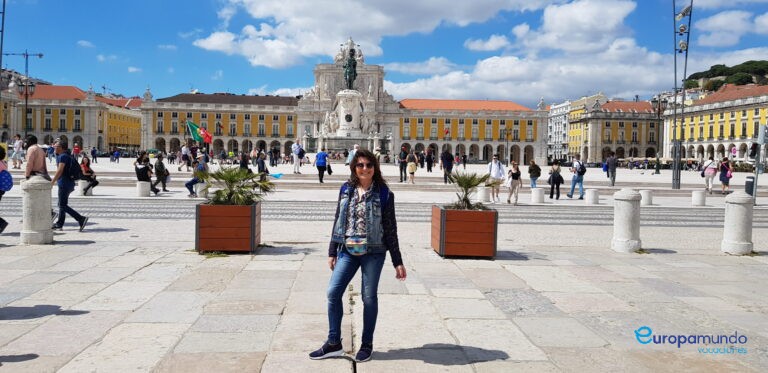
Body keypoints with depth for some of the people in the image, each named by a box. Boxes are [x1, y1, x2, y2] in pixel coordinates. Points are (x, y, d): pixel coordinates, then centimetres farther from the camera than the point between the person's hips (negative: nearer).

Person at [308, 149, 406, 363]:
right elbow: (338, 221, 11)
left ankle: (367, 345, 22)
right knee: (333, 292, -1)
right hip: (348, 251, 4)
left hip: (373, 252, -3)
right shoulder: (346, 190, 6)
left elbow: (390, 229, -3)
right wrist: (332, 251, 11)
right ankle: (334, 343, 13)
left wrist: (398, 262, -3)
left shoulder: (383, 193, -4)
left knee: (369, 297, 5)